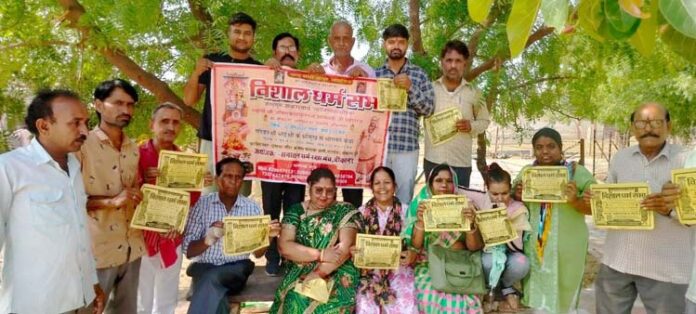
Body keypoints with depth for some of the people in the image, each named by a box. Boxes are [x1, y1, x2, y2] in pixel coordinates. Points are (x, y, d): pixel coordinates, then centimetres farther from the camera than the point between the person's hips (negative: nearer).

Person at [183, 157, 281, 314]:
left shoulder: (252, 208, 6)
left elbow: (257, 253, 7)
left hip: (236, 270, 0)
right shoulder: (202, 204, 3)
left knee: (212, 279, -32)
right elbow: (188, 251, -1)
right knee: (214, 291, -34)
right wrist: (208, 239, -21)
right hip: (204, 268, 0)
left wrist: (267, 236, -14)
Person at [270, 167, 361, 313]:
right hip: (299, 273, 2)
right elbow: (284, 246, -4)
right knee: (296, 301, -28)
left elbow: (345, 248, -8)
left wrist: (318, 274, -19)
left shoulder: (345, 211, 3)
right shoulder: (296, 211, 7)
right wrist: (321, 255, -14)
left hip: (337, 273, -1)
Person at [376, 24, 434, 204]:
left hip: (407, 147, -1)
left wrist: (411, 88, -12)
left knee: (405, 200, 4)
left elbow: (428, 110, 0)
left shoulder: (419, 74, 6)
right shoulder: (375, 74, 10)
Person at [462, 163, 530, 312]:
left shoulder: (518, 210, -14)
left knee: (521, 263, -34)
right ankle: (488, 288, 1)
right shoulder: (481, 200, -13)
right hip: (485, 252, 0)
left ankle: (505, 286, 2)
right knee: (490, 262, -36)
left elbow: (517, 247, -18)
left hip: (508, 252, 0)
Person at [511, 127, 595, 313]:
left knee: (561, 298, 9)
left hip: (566, 248, -2)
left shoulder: (577, 172, -5)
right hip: (534, 247, 3)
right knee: (536, 297, 13)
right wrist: (518, 197, -9)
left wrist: (575, 201, -26)